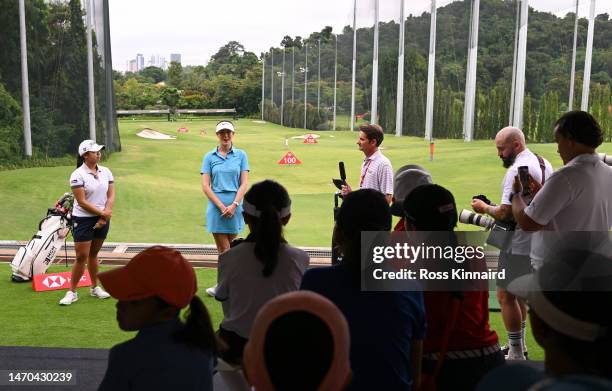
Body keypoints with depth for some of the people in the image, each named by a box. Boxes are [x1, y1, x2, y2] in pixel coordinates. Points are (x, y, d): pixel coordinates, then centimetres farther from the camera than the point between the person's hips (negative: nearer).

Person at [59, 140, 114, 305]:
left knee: (93, 254, 15)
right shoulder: (78, 175, -12)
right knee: (81, 257, -4)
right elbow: (82, 201, -15)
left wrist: (104, 216, -9)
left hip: (103, 219, 5)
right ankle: (72, 292, 8)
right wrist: (102, 213, -13)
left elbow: (111, 195, 3)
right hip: (83, 220, -5)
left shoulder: (106, 172, 5)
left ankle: (95, 287, 27)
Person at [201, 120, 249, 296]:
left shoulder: (241, 155, 4)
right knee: (224, 250, 0)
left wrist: (234, 205, -12)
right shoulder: (209, 157, 3)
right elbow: (205, 186, -1)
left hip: (235, 207, 1)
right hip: (216, 207, -1)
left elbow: (244, 184, 0)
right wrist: (222, 206, -10)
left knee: (226, 249, 10)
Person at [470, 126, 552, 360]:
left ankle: (516, 354, 5)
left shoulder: (517, 170, -19)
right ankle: (519, 345, 32)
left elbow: (505, 213, -23)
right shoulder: (545, 164, 11)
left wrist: (485, 207, -4)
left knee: (506, 295, -2)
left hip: (519, 244, -10)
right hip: (539, 241, 10)